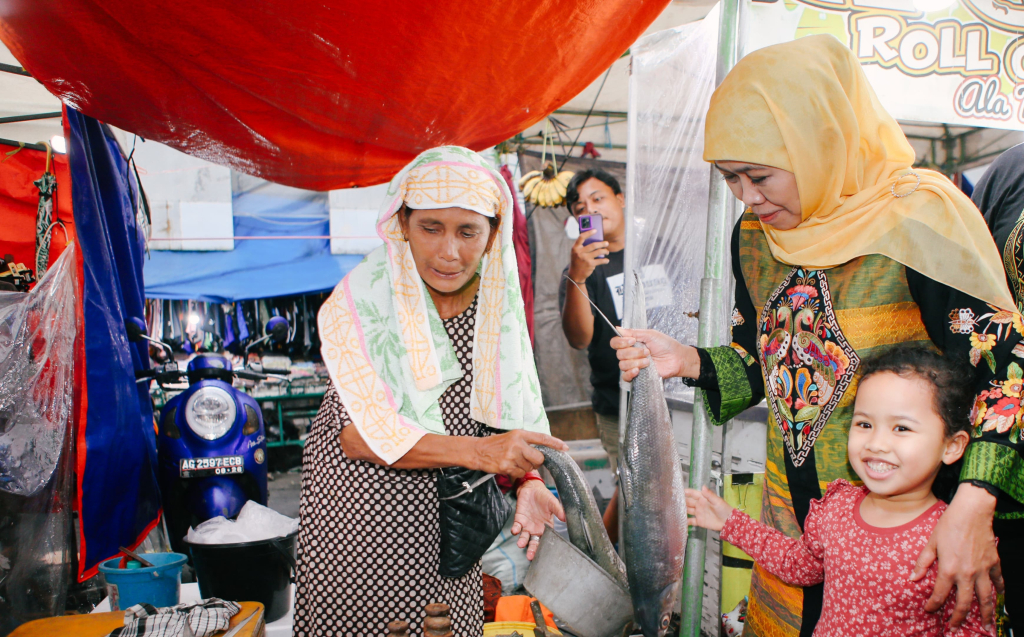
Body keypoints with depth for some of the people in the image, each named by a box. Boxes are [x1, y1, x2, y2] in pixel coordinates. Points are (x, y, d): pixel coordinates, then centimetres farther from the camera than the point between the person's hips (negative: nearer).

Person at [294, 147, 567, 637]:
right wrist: (479, 452, -30)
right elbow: (360, 435, -21)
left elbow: (515, 421, 1)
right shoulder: (357, 302, -14)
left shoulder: (497, 306, -1)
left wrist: (527, 483, -19)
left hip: (446, 526, 4)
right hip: (356, 524, -3)